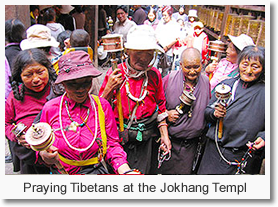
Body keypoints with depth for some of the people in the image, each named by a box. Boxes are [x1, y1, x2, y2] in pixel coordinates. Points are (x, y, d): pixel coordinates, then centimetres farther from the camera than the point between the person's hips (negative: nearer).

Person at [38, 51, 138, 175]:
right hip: (60, 173, 2)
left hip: (96, 171, -2)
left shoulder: (103, 106, -2)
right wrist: (43, 154, -14)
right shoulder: (50, 108, -2)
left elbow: (112, 144, 2)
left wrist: (126, 172, -15)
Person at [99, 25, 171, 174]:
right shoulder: (114, 74, -9)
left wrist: (164, 135, 6)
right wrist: (109, 88, -22)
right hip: (118, 136, -1)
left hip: (145, 139, 2)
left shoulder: (154, 75, -2)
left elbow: (160, 106, 9)